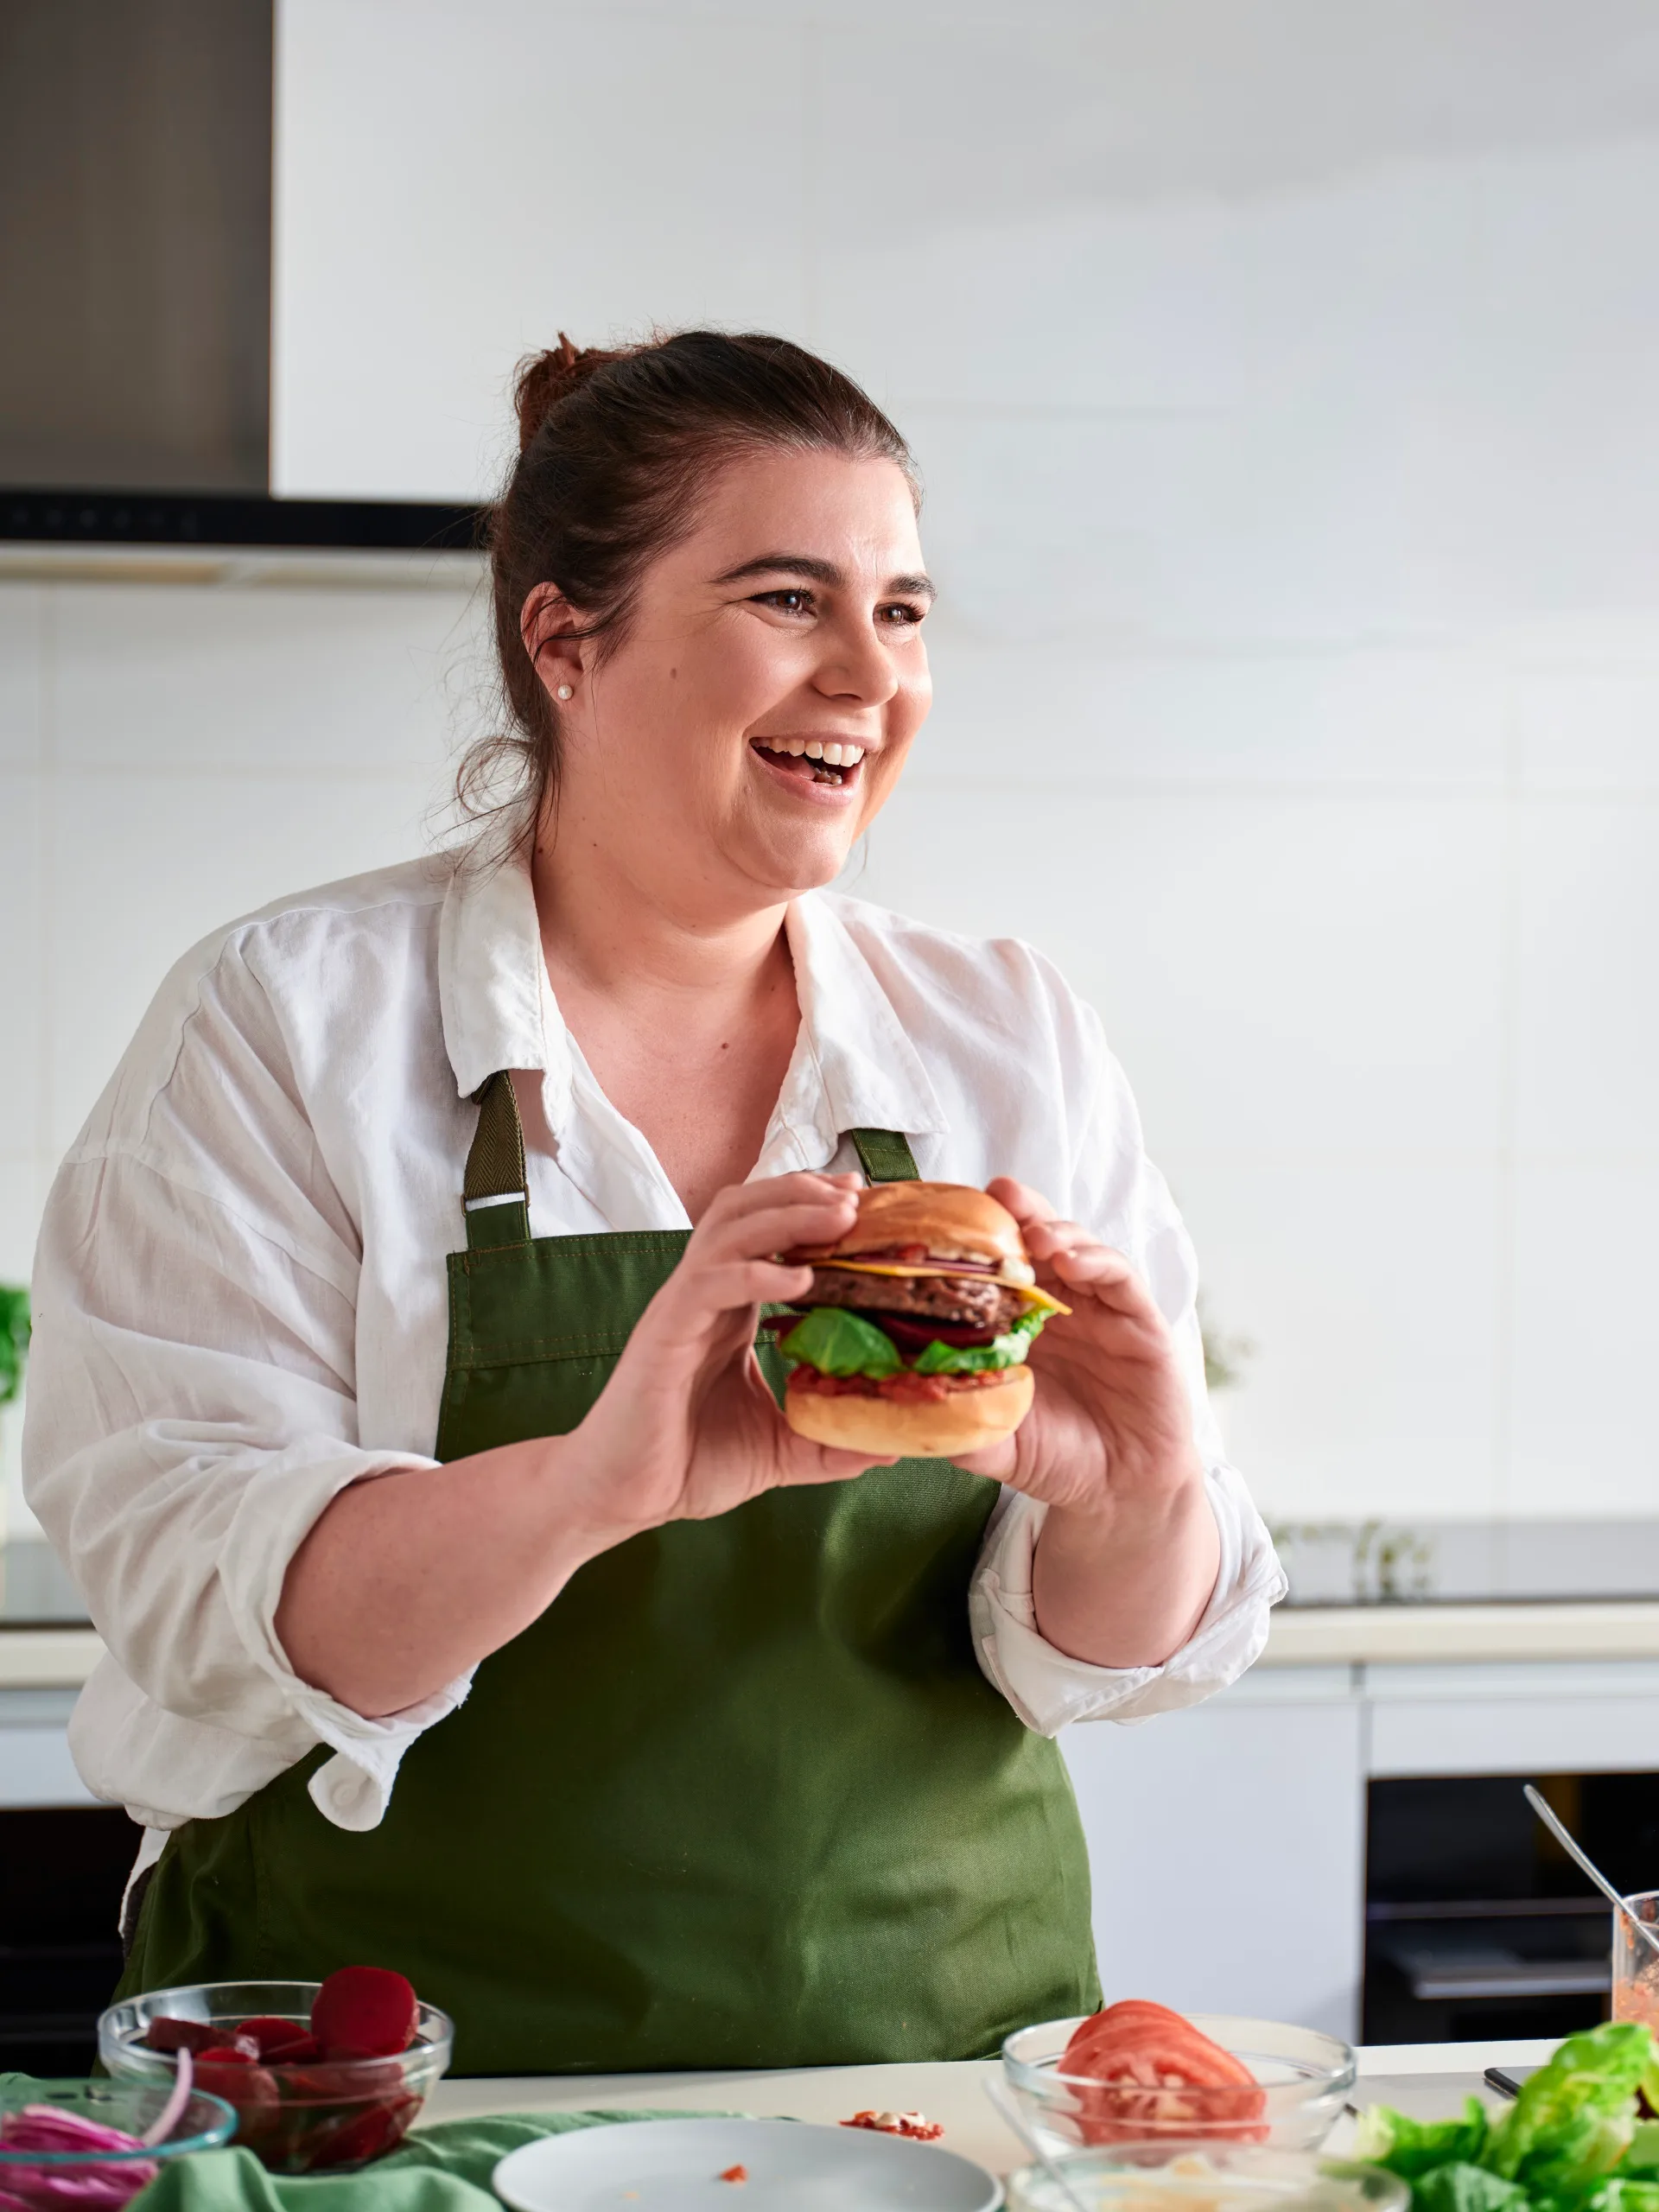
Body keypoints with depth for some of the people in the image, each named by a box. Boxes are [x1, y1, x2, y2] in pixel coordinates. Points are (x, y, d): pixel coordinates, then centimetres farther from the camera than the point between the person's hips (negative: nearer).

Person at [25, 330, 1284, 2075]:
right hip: (413, 2090, -3)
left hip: (943, 2049, 3)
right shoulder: (285, 1025, -5)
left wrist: (1135, 1504, -20)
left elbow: (1093, 1659, 2)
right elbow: (196, 1608, -14)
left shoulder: (1016, 1046, 3)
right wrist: (592, 1485, -30)